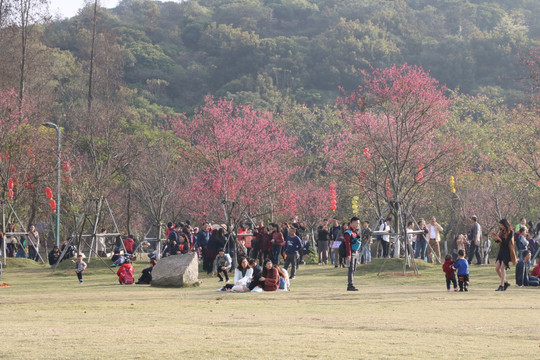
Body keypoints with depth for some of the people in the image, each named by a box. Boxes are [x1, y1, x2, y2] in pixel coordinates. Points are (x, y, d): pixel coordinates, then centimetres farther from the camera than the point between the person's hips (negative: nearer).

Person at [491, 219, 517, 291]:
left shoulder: (510, 232, -12)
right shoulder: (501, 231, 9)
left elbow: (507, 242, -18)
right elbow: (498, 241, 15)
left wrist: (499, 239, -21)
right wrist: (495, 237, -4)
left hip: (507, 252, -8)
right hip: (501, 251, 8)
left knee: (502, 268, -13)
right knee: (497, 268, 3)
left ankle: (502, 286, -10)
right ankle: (505, 282, 18)